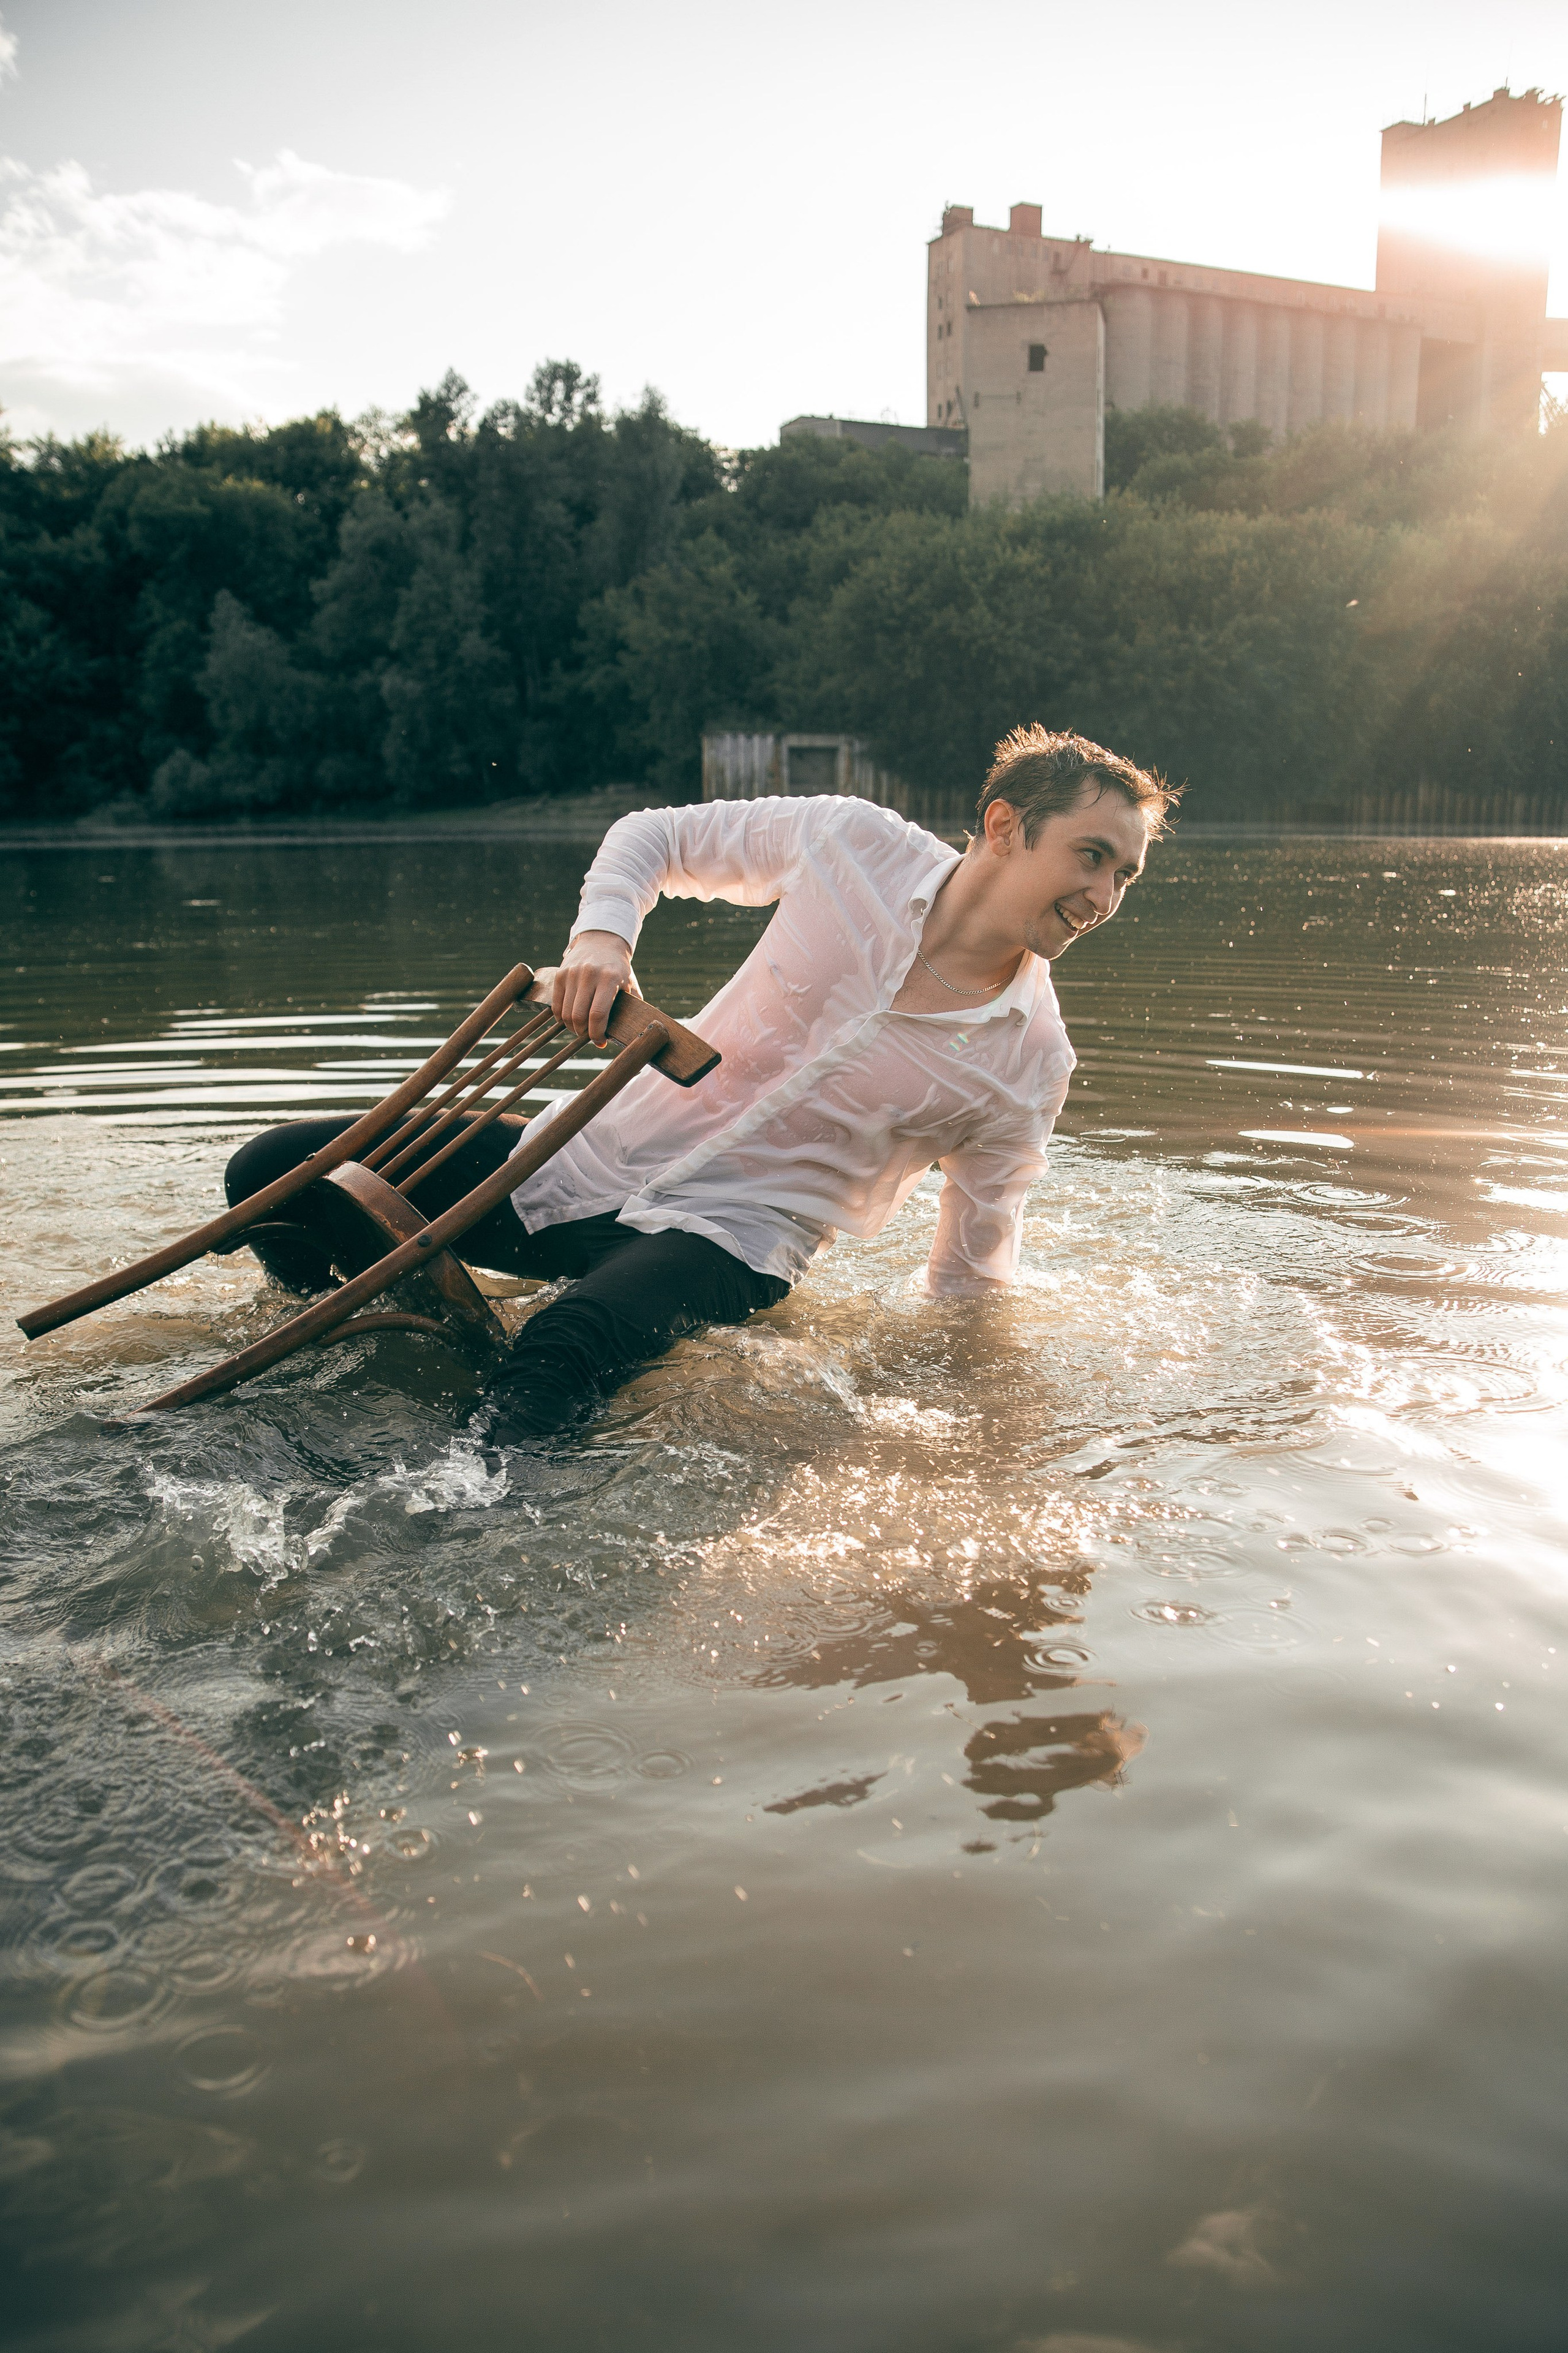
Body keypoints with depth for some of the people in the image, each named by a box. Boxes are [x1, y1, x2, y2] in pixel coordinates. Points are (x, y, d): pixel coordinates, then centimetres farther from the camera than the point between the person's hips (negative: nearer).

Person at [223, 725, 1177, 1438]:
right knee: (278, 1171, -3)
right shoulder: (853, 842, -6)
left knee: (564, 1354, -39)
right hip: (591, 1160, 4)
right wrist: (601, 935, -12)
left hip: (733, 1240, -3)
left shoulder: (1029, 1065, -6)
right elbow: (651, 837, 6)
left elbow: (973, 1275, 5)